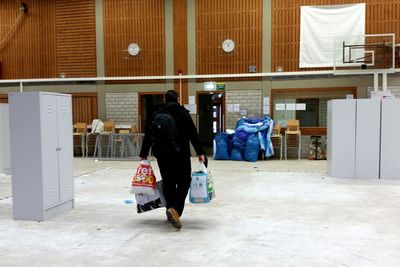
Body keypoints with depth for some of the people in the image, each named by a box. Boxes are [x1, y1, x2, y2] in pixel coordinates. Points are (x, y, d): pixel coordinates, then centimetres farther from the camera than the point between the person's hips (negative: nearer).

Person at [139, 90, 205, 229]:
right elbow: (193, 134, -7)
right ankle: (175, 209, -17)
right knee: (183, 181, 3)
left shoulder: (156, 114, 9)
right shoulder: (183, 113, -1)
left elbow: (148, 135, 8)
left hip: (162, 153, 4)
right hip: (180, 153, -3)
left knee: (168, 182, 13)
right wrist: (200, 152, -5)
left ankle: (171, 212, 20)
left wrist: (144, 154, 14)